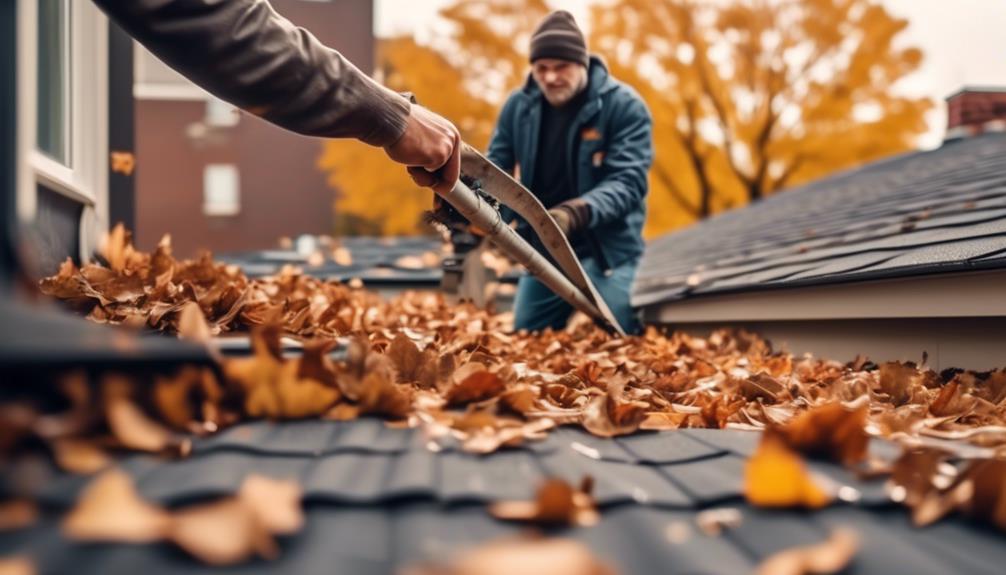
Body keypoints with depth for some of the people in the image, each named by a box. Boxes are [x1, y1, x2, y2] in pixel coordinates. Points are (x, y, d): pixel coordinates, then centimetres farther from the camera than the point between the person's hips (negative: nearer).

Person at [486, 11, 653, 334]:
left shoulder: (625, 106, -13)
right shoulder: (518, 105, 0)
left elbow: (628, 181, -21)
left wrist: (576, 213, -39)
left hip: (607, 253, -5)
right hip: (542, 253, 5)